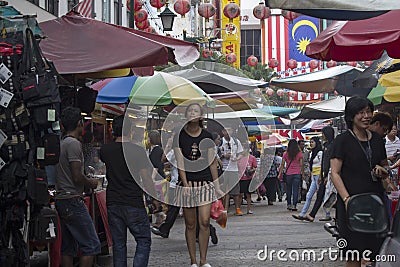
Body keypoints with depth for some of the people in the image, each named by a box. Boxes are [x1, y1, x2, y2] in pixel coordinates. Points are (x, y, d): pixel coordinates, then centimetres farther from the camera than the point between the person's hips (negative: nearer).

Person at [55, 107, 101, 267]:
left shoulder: (61, 144, 14)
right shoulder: (74, 144, -13)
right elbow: (77, 177, -18)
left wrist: (86, 181, 18)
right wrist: (91, 183, 0)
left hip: (61, 200, 9)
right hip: (73, 200, -9)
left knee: (68, 247, 11)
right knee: (91, 245, -6)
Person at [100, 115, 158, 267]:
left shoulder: (105, 150, 2)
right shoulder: (137, 151, -9)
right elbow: (146, 178, -7)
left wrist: (115, 140, 25)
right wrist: (154, 198, 5)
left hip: (113, 203, 4)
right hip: (133, 204, -4)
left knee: (118, 244, 10)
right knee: (144, 240, 5)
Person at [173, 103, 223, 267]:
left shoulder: (207, 136, 6)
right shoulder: (179, 136, 0)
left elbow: (212, 163, 8)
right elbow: (180, 163, -4)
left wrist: (217, 186, 7)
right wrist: (186, 185, -12)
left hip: (206, 184, 1)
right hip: (187, 184, -1)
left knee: (204, 222, -5)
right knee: (190, 224, 3)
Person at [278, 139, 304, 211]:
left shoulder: (285, 154, -1)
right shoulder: (299, 154, -2)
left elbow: (282, 164, -2)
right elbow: (301, 164, -3)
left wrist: (280, 173, 2)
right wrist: (303, 173, 6)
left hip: (288, 174, 1)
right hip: (297, 173, -1)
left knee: (288, 189, 13)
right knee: (295, 190, 1)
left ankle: (289, 204, 18)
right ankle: (294, 205, -4)